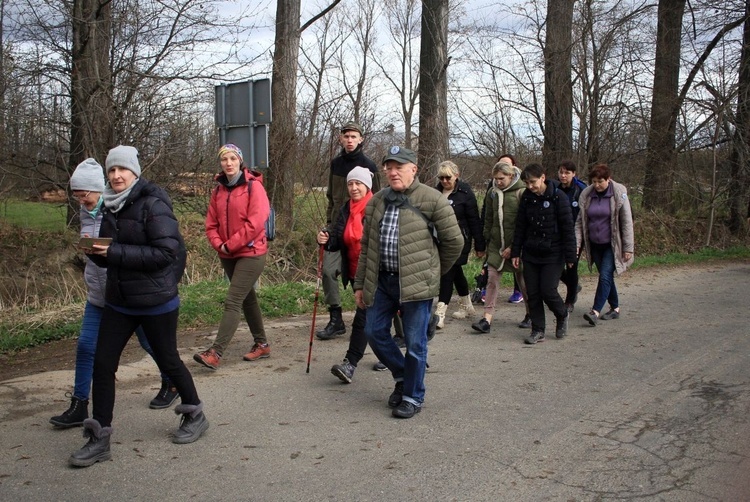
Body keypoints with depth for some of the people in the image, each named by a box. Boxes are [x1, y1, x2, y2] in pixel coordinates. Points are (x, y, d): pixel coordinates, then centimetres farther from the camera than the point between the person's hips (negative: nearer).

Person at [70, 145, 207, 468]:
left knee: (168, 361, 9)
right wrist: (95, 251, -9)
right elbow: (109, 255, 15)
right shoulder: (110, 207, 7)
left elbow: (166, 253, -22)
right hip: (118, 301, 6)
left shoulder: (153, 205, -15)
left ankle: (194, 415, 33)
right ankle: (99, 439, 14)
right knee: (102, 364, 2)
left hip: (156, 302, -6)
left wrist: (114, 252, -24)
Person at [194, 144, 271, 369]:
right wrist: (219, 245, -10)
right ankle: (261, 344, 29)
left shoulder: (253, 186, -10)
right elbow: (211, 224, 8)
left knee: (232, 302, -12)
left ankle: (215, 353, -13)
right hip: (228, 256, 7)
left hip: (251, 254, -7)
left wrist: (230, 244, -15)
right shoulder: (218, 190, 8)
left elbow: (255, 223, -18)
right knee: (247, 299, 16)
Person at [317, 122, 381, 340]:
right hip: (337, 227, 5)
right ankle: (335, 320, 6)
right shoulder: (336, 163, 11)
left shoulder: (368, 166, -5)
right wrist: (329, 220, 14)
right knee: (328, 270, -3)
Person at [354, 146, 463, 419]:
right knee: (374, 332, 10)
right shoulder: (376, 201, 9)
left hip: (415, 282, -6)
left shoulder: (432, 200, -9)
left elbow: (454, 241, -3)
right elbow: (367, 245, 14)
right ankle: (402, 376, 34)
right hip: (381, 281, 6)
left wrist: (432, 271, 8)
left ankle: (413, 396, 21)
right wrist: (360, 284, 13)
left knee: (415, 343, 2)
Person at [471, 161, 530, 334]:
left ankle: (530, 314, 28)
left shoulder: (521, 193, -11)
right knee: (492, 279, -3)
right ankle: (487, 319, -4)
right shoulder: (492, 193, 6)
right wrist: (487, 240, 11)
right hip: (496, 245, 4)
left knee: (523, 280, 9)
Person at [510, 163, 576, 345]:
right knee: (532, 293, 4)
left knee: (548, 291, -8)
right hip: (530, 254, 5)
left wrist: (570, 255, -10)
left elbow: (567, 228, -8)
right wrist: (515, 252, 7)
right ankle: (537, 331, 14)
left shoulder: (558, 197, -10)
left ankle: (562, 316, 22)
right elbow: (520, 226, 10)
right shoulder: (526, 197, 4)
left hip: (552, 254, -5)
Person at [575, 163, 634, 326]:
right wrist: (576, 243, -4)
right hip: (595, 244, 4)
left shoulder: (619, 194, -10)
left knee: (605, 276, -13)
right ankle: (615, 308, 26)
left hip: (612, 245, -4)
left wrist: (628, 247, -10)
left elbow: (627, 222, -9)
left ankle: (595, 312, -15)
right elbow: (580, 221, 4)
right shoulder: (586, 195, -1)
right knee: (606, 276, 12)